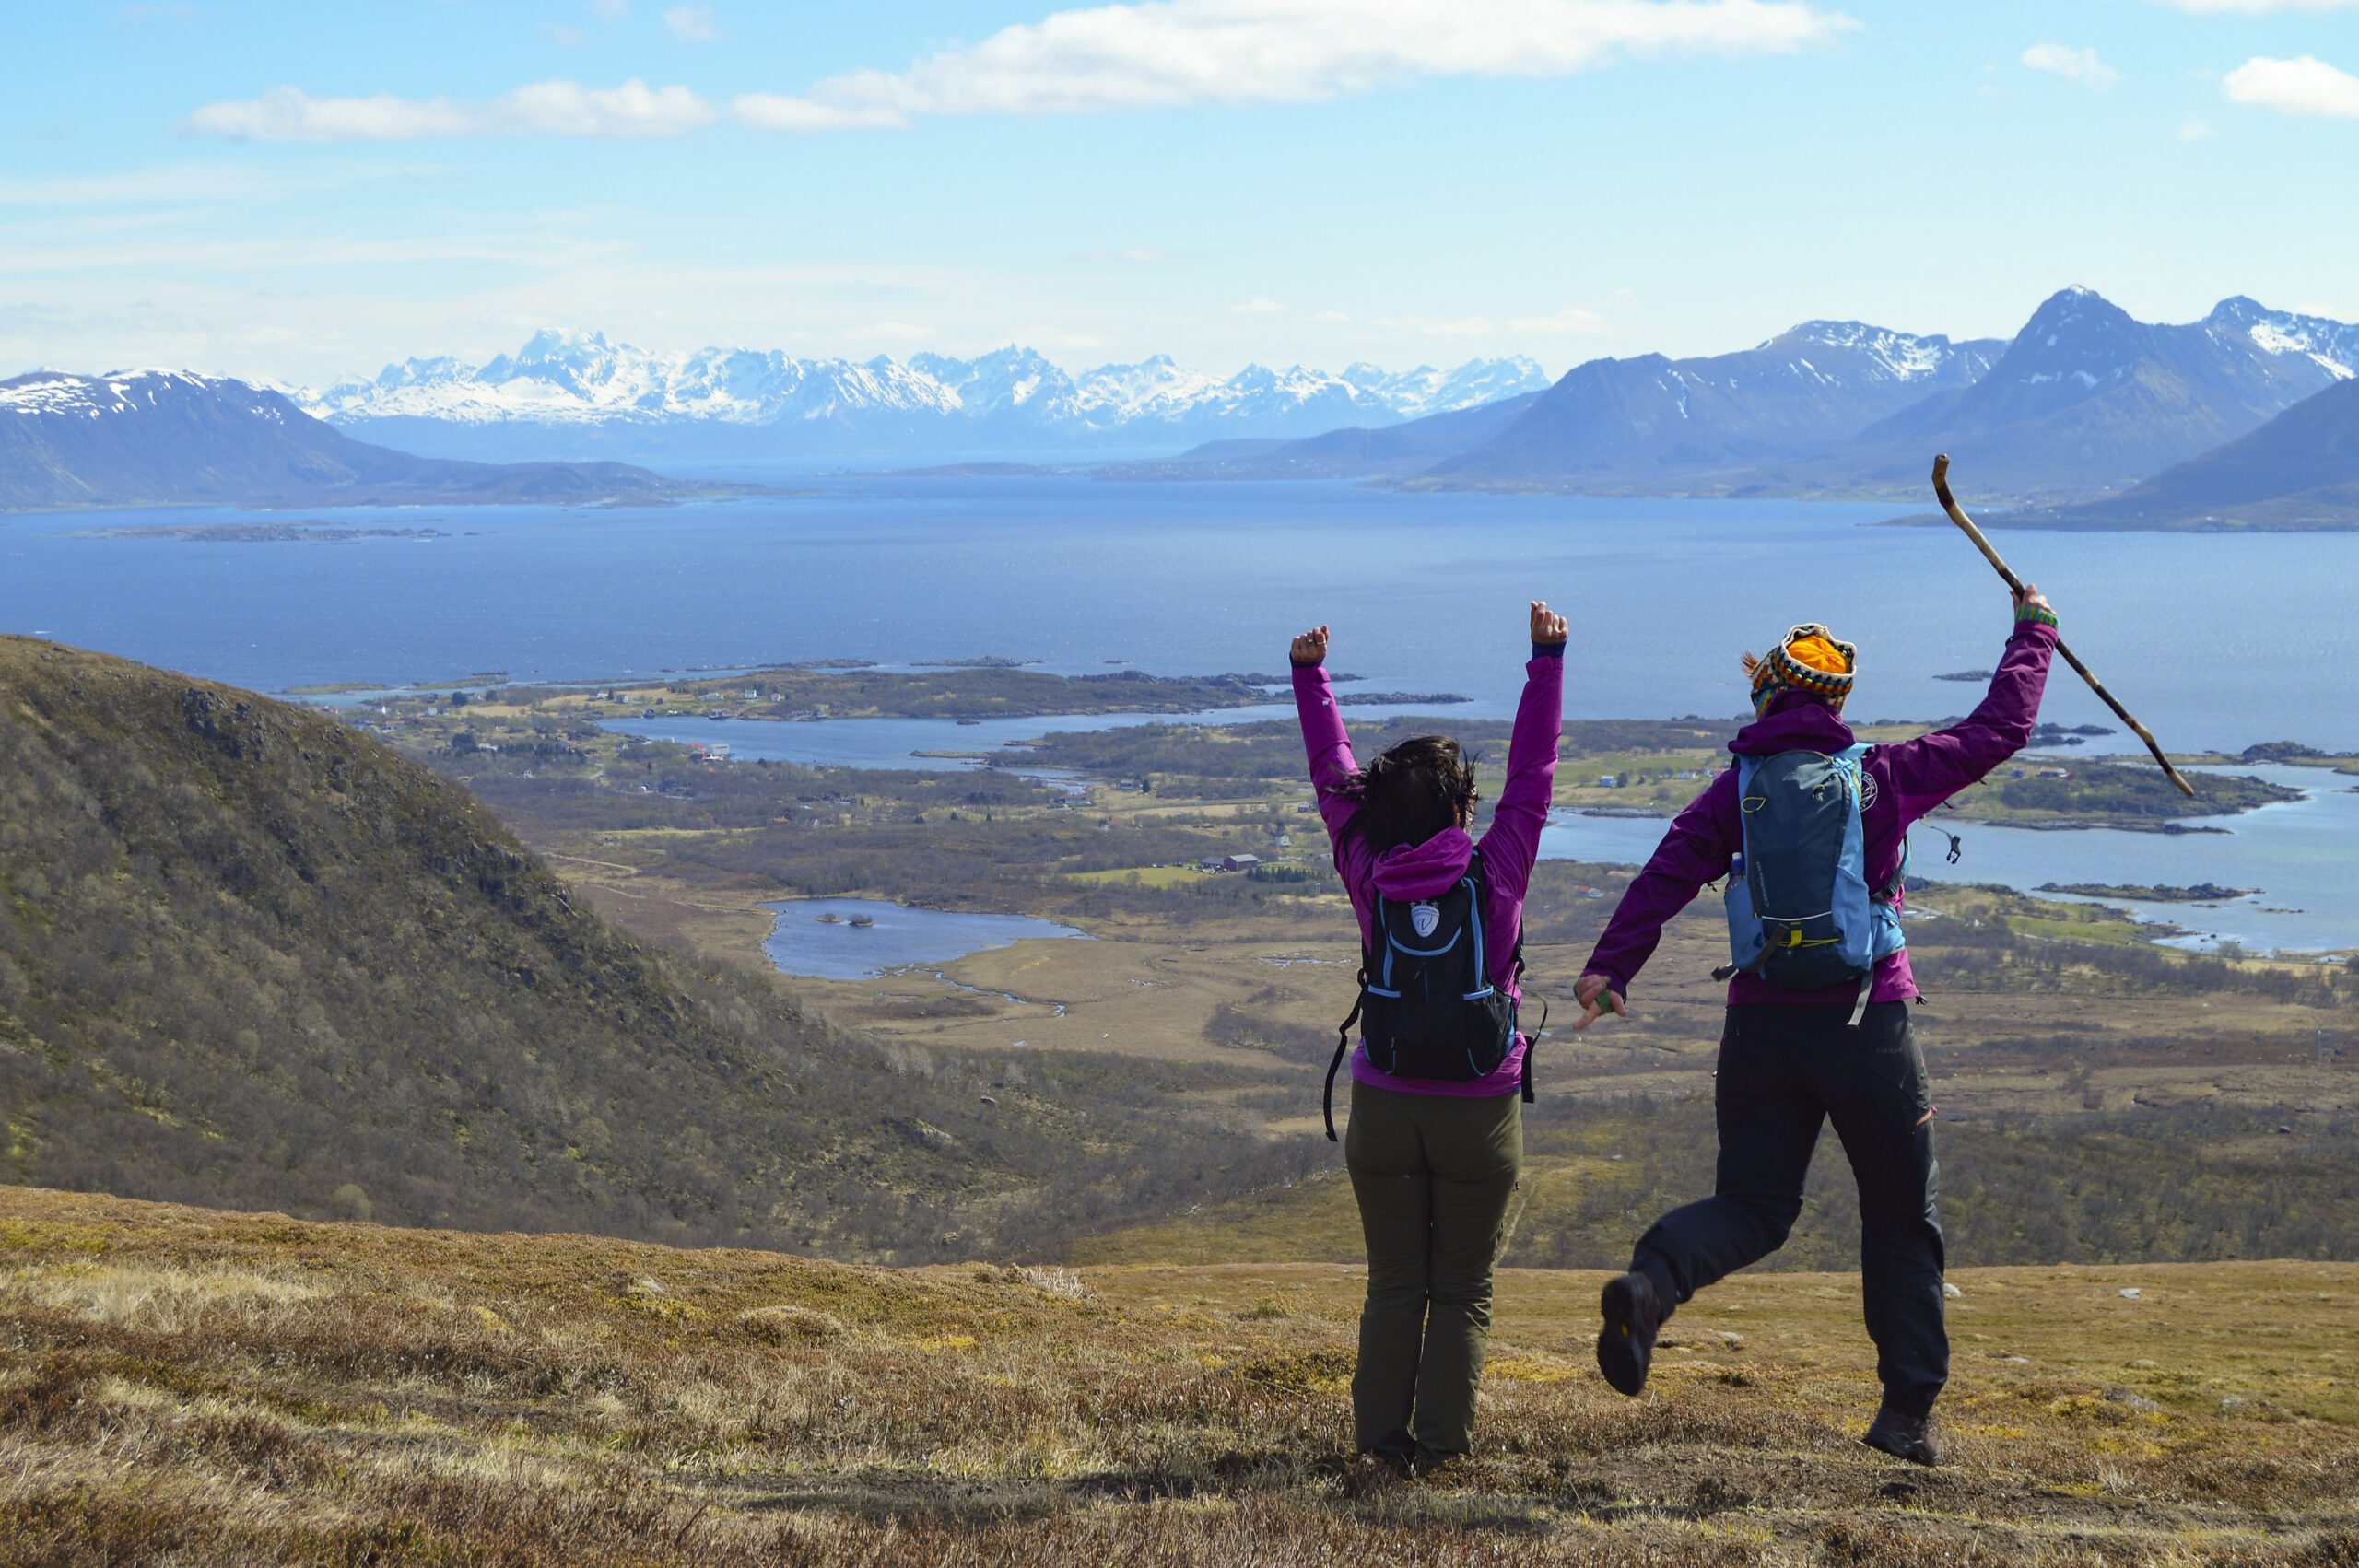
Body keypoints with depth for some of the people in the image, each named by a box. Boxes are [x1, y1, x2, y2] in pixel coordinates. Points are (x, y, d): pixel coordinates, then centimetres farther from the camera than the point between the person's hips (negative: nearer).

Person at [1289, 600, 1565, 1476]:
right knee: (1461, 1291, 8)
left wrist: (1308, 674, 15)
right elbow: (1531, 774, -2)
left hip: (1384, 1109, 2)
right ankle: (1439, 1443, 8)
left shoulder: (1370, 879, -4)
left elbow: (1332, 776, 6)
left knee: (1393, 1283, 12)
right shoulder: (1495, 876, -9)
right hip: (1480, 1115, -2)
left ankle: (1383, 1437, 12)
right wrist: (1547, 659, 4)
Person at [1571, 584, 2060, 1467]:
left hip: (1762, 1024, 2)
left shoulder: (1738, 788, 5)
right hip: (1868, 1023, -2)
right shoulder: (1884, 776, 2)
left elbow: (1668, 874, -4)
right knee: (1903, 1219, 12)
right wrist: (2032, 635, 24)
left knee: (1753, 1205, 7)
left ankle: (1652, 1280, -24)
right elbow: (1999, 731, 10)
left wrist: (1609, 967, -4)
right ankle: (1908, 1411, 12)